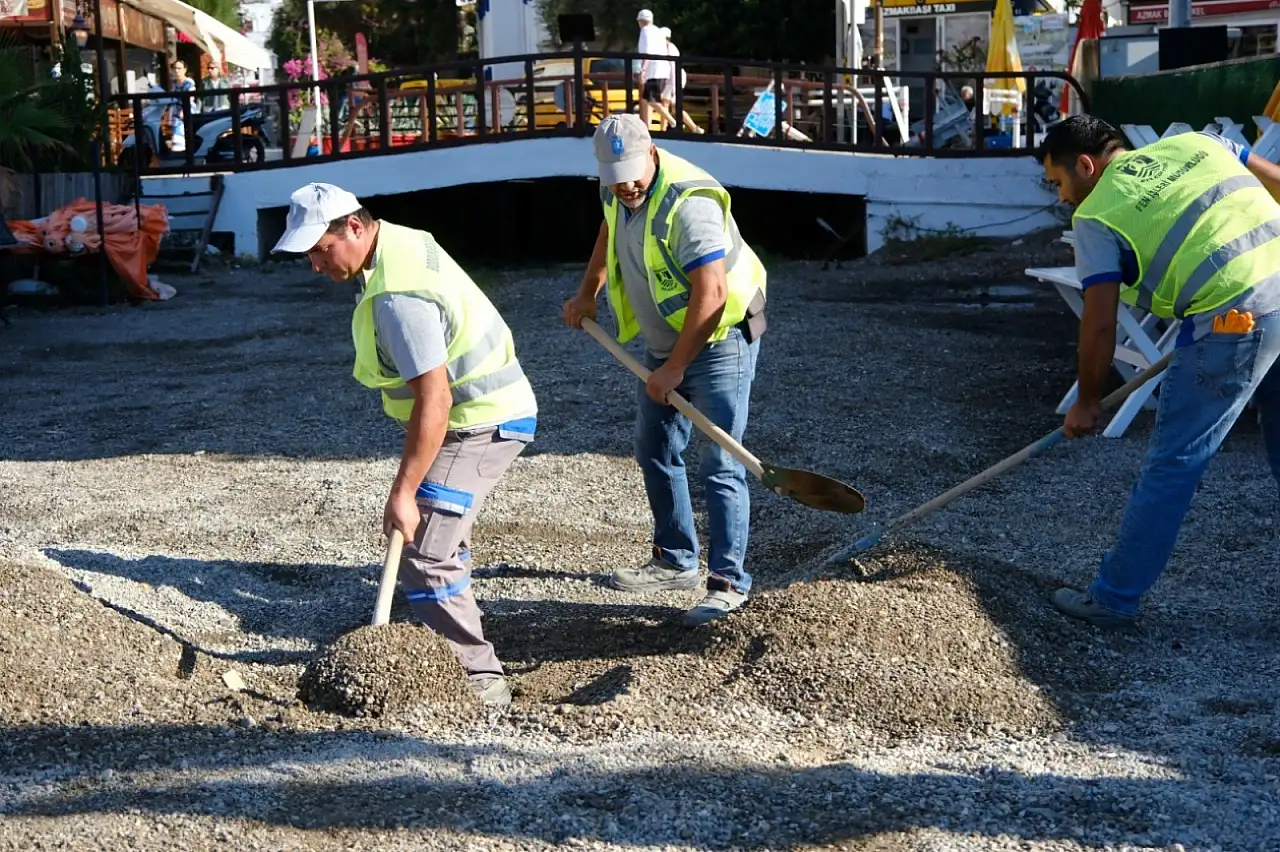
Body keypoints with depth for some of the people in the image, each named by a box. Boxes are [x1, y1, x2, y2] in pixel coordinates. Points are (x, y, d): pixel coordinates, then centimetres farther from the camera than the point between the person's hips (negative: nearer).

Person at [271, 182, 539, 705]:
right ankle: (459, 647, 39)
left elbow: (434, 401, -32)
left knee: (424, 555, -15)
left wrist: (403, 492, -29)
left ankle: (481, 679, -10)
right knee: (445, 538, 23)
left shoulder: (397, 297, -28)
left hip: (480, 423, -11)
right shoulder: (398, 241, 3)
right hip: (483, 412, 11)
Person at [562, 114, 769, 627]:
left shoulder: (688, 204, -29)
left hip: (719, 340, -9)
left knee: (719, 465, -10)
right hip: (664, 341, 9)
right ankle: (675, 561, 27)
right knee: (655, 451, 15)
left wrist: (672, 370, -25)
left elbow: (711, 296, -31)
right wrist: (588, 293, 20)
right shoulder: (618, 191, -1)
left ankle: (728, 582, -4)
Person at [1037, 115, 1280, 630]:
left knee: (1172, 466, 3)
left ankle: (1114, 599, 13)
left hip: (1235, 319, -6)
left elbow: (1100, 324, 0)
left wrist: (1087, 403, 13)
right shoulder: (1193, 142, 19)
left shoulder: (1095, 215, 3)